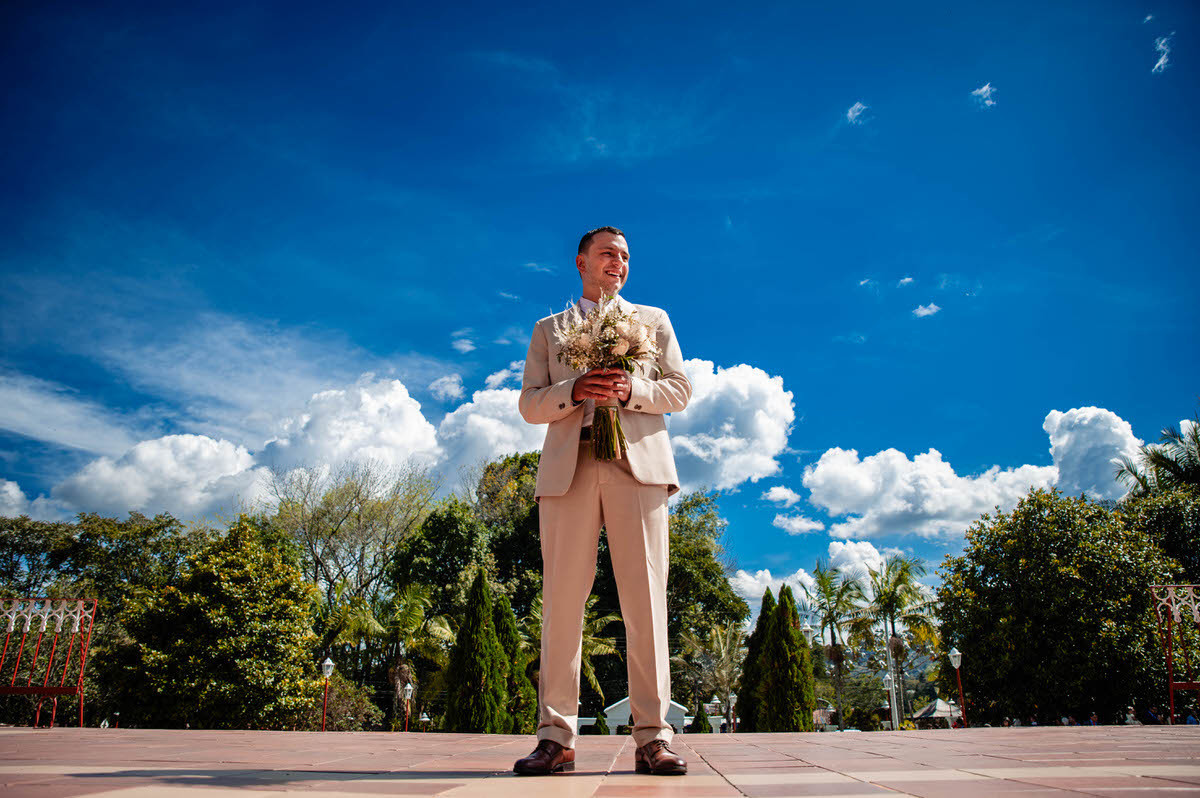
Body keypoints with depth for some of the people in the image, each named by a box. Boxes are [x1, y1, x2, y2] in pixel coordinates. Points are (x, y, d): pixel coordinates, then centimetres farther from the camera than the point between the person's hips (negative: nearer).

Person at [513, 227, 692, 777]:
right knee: (562, 598, -4)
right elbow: (529, 405, 13)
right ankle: (557, 736, 1)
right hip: (568, 467, 1)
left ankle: (652, 736, -3)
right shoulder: (549, 329, 22)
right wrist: (574, 392, -8)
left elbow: (679, 390, 12)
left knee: (645, 596, -6)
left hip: (637, 462, 0)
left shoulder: (652, 319, 22)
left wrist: (631, 390, -8)